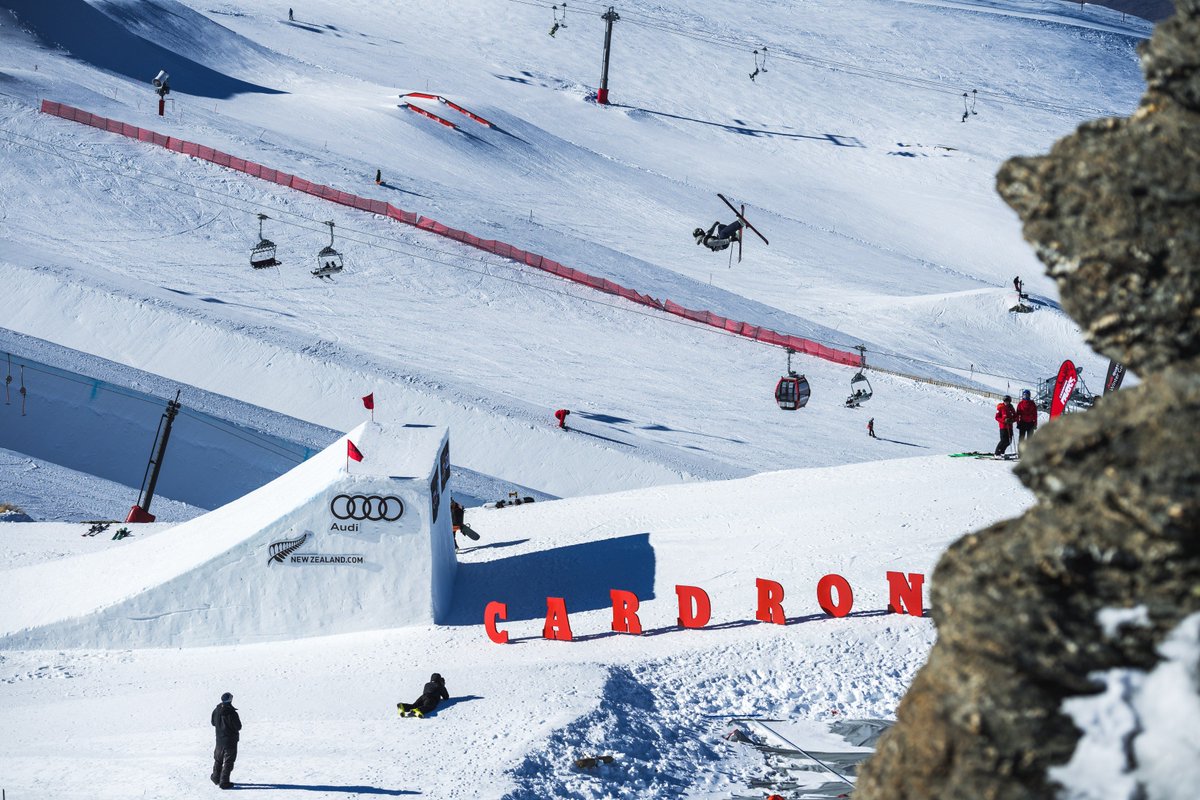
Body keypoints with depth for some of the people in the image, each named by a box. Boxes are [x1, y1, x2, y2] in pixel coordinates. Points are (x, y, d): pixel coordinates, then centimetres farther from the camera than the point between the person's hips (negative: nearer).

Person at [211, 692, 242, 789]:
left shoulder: (216, 711, -4)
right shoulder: (232, 713, -23)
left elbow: (213, 723, 11)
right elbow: (238, 727, -16)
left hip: (219, 740, 6)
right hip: (231, 740, -6)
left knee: (218, 759, 23)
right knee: (228, 761, 2)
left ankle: (216, 778, 37)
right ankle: (224, 782, 0)